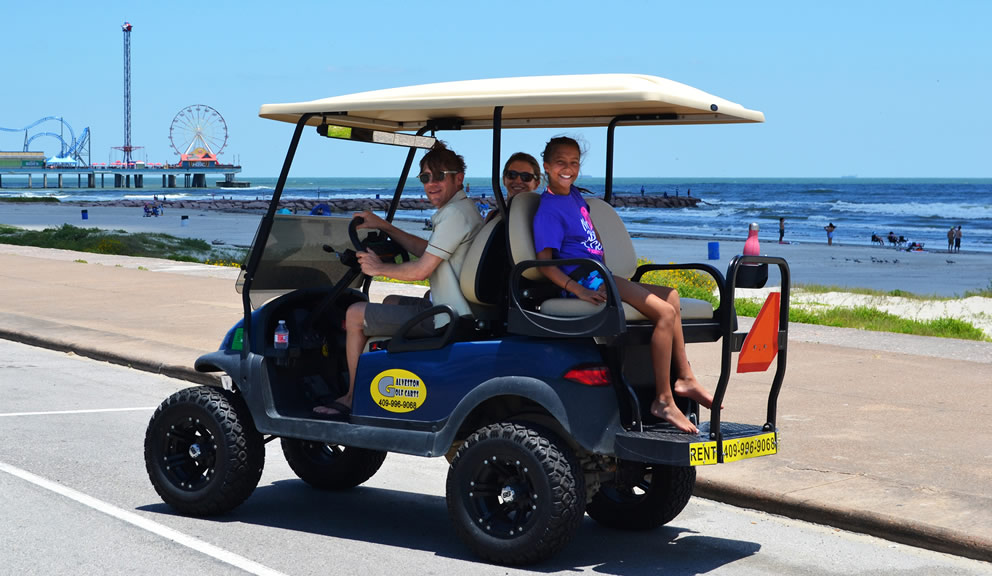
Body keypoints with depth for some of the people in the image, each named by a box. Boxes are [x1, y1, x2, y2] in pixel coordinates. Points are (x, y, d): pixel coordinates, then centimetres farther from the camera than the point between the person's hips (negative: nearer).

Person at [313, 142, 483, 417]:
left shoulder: (455, 214, -20)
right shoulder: (461, 209, 13)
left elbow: (420, 270, -21)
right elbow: (428, 250, 24)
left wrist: (379, 268, -5)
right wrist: (384, 226, 19)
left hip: (447, 320, -11)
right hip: (456, 311, 11)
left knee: (355, 314, -2)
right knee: (390, 301, 33)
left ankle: (353, 397, 11)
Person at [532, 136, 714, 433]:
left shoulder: (574, 195, 16)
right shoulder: (548, 210, -11)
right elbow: (544, 262, -20)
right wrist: (578, 290, -30)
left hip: (601, 279, 10)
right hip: (585, 281, -10)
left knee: (670, 296, 13)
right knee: (665, 312, -20)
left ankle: (684, 377, 9)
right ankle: (663, 400, -20)